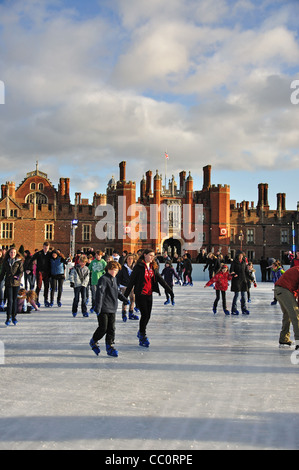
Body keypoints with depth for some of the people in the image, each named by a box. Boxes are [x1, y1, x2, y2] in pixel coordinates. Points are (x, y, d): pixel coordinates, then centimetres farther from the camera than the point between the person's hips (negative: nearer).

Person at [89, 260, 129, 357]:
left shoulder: (114, 279, 14)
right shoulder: (103, 279, -13)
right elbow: (100, 293, -20)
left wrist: (125, 299, 31)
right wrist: (98, 307, -25)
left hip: (112, 309, 8)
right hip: (104, 309, -8)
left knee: (111, 329, 6)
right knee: (103, 328, -3)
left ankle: (109, 346, 14)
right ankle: (93, 342, 20)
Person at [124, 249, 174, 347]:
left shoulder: (154, 267, 10)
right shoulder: (139, 266, -7)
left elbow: (160, 279, 7)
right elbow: (131, 281, -7)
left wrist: (170, 290, 0)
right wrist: (125, 295, -8)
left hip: (149, 295, 6)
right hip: (140, 294, -6)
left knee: (148, 315, 9)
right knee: (144, 314, -8)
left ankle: (141, 332, 31)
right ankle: (142, 337, 5)